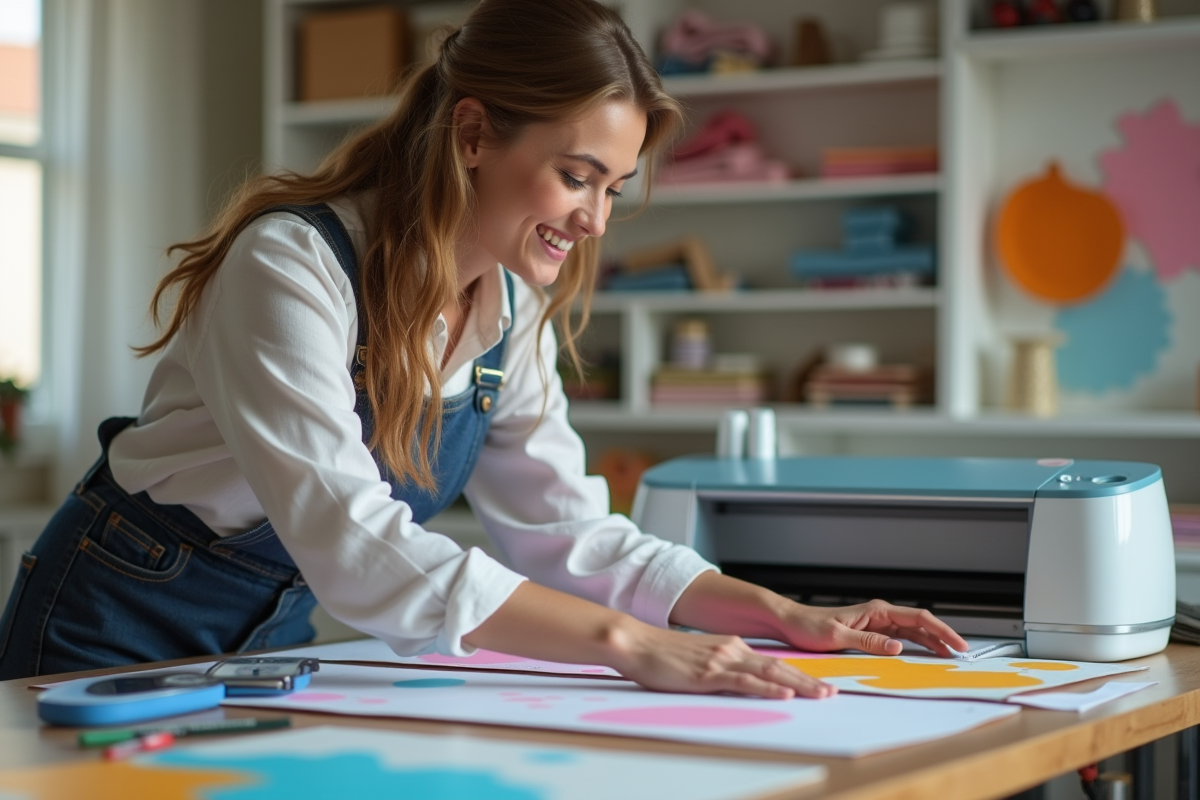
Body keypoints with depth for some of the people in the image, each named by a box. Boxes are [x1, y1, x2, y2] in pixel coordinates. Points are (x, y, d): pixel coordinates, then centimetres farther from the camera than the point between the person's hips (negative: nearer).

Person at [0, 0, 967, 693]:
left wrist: (785, 618, -15)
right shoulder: (294, 267, -27)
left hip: (273, 639, 6)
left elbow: (569, 531, -2)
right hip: (120, 640, -6)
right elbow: (354, 547, -38)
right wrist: (632, 644, -44)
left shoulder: (510, 308, -4)